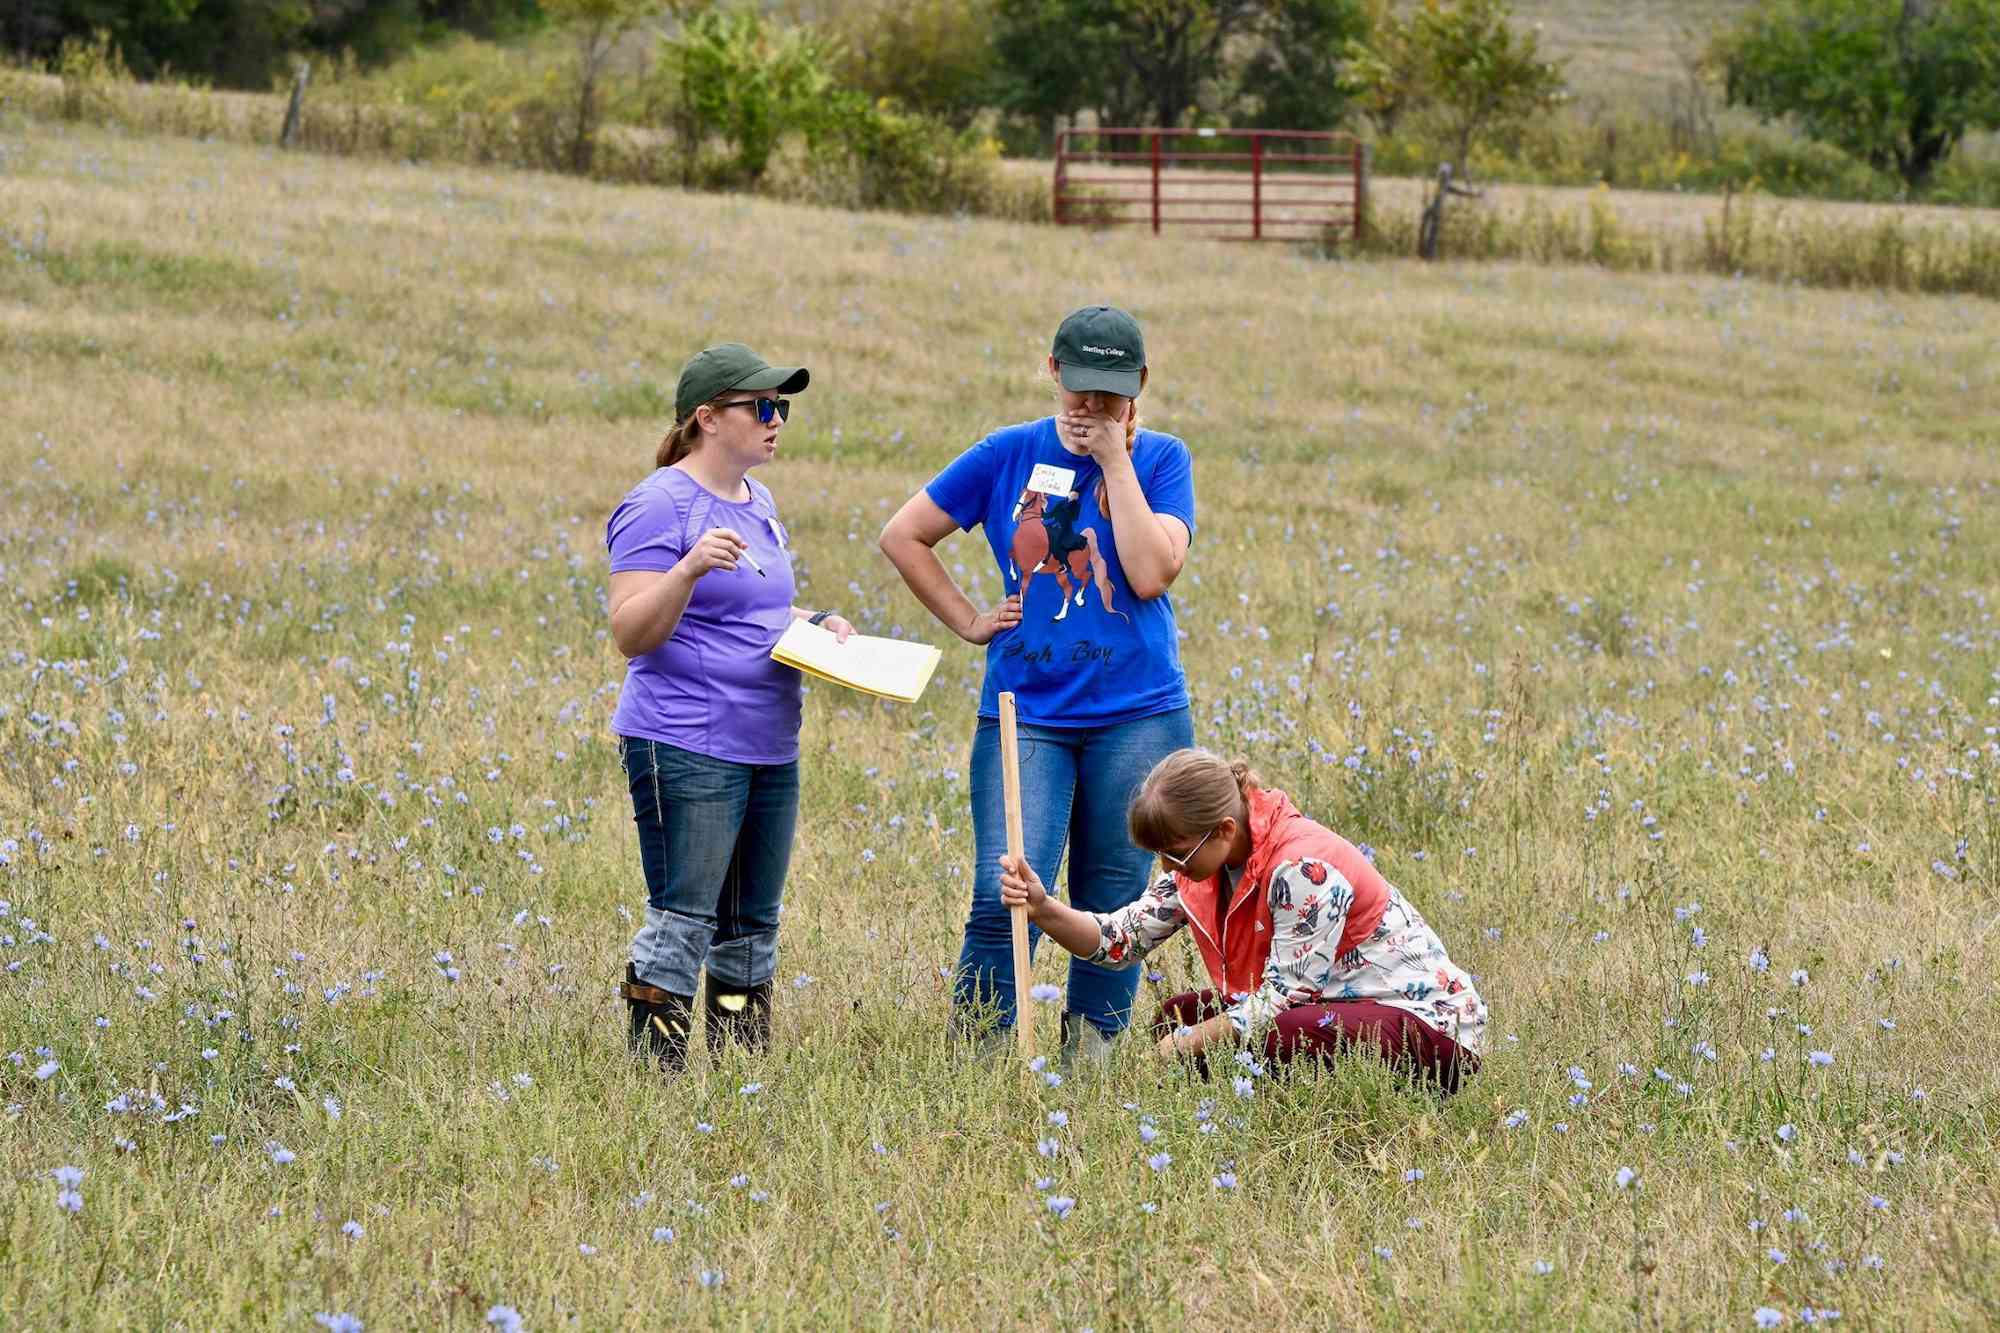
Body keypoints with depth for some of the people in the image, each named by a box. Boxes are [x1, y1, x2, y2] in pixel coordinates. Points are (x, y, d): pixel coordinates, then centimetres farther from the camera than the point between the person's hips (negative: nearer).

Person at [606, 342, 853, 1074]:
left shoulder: (758, 503, 16)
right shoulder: (661, 505, -11)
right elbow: (631, 634, -18)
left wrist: (816, 624, 10)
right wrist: (689, 570, -32)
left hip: (770, 750, 9)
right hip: (685, 749, -9)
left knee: (751, 929, 12)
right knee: (682, 924, -9)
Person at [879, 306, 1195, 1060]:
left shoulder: (1160, 460, 3)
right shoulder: (1010, 455, 4)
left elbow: (1151, 573, -13)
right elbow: (902, 536, 10)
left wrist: (1116, 460, -11)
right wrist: (968, 622, 5)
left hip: (1138, 718, 0)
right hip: (1026, 715, 0)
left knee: (1112, 909, 5)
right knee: (1005, 898, -11)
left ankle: (1091, 1066, 15)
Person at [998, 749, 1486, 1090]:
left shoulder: (1304, 868, -26)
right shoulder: (1201, 861, 1)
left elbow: (1279, 998, -25)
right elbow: (1122, 939, 0)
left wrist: (1182, 1046, -20)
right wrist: (1043, 909, -17)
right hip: (1326, 1008, 9)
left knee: (1278, 1038, -35)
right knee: (1179, 1016, 2)